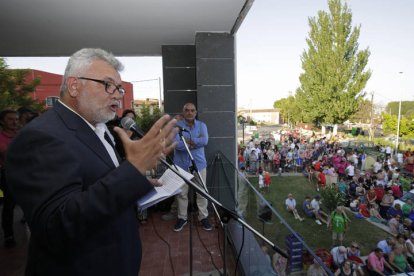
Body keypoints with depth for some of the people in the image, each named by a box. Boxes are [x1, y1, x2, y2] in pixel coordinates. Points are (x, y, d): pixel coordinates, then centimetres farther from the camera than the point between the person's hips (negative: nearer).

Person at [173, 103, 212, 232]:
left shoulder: (201, 125, 3)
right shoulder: (176, 125, -4)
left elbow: (205, 141, -15)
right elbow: (176, 144, -19)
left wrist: (187, 141, -15)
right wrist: (195, 142, -15)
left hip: (199, 164, 2)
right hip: (181, 165, -1)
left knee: (202, 192, 9)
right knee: (181, 193, 9)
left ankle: (203, 217, 26)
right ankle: (182, 218, 28)